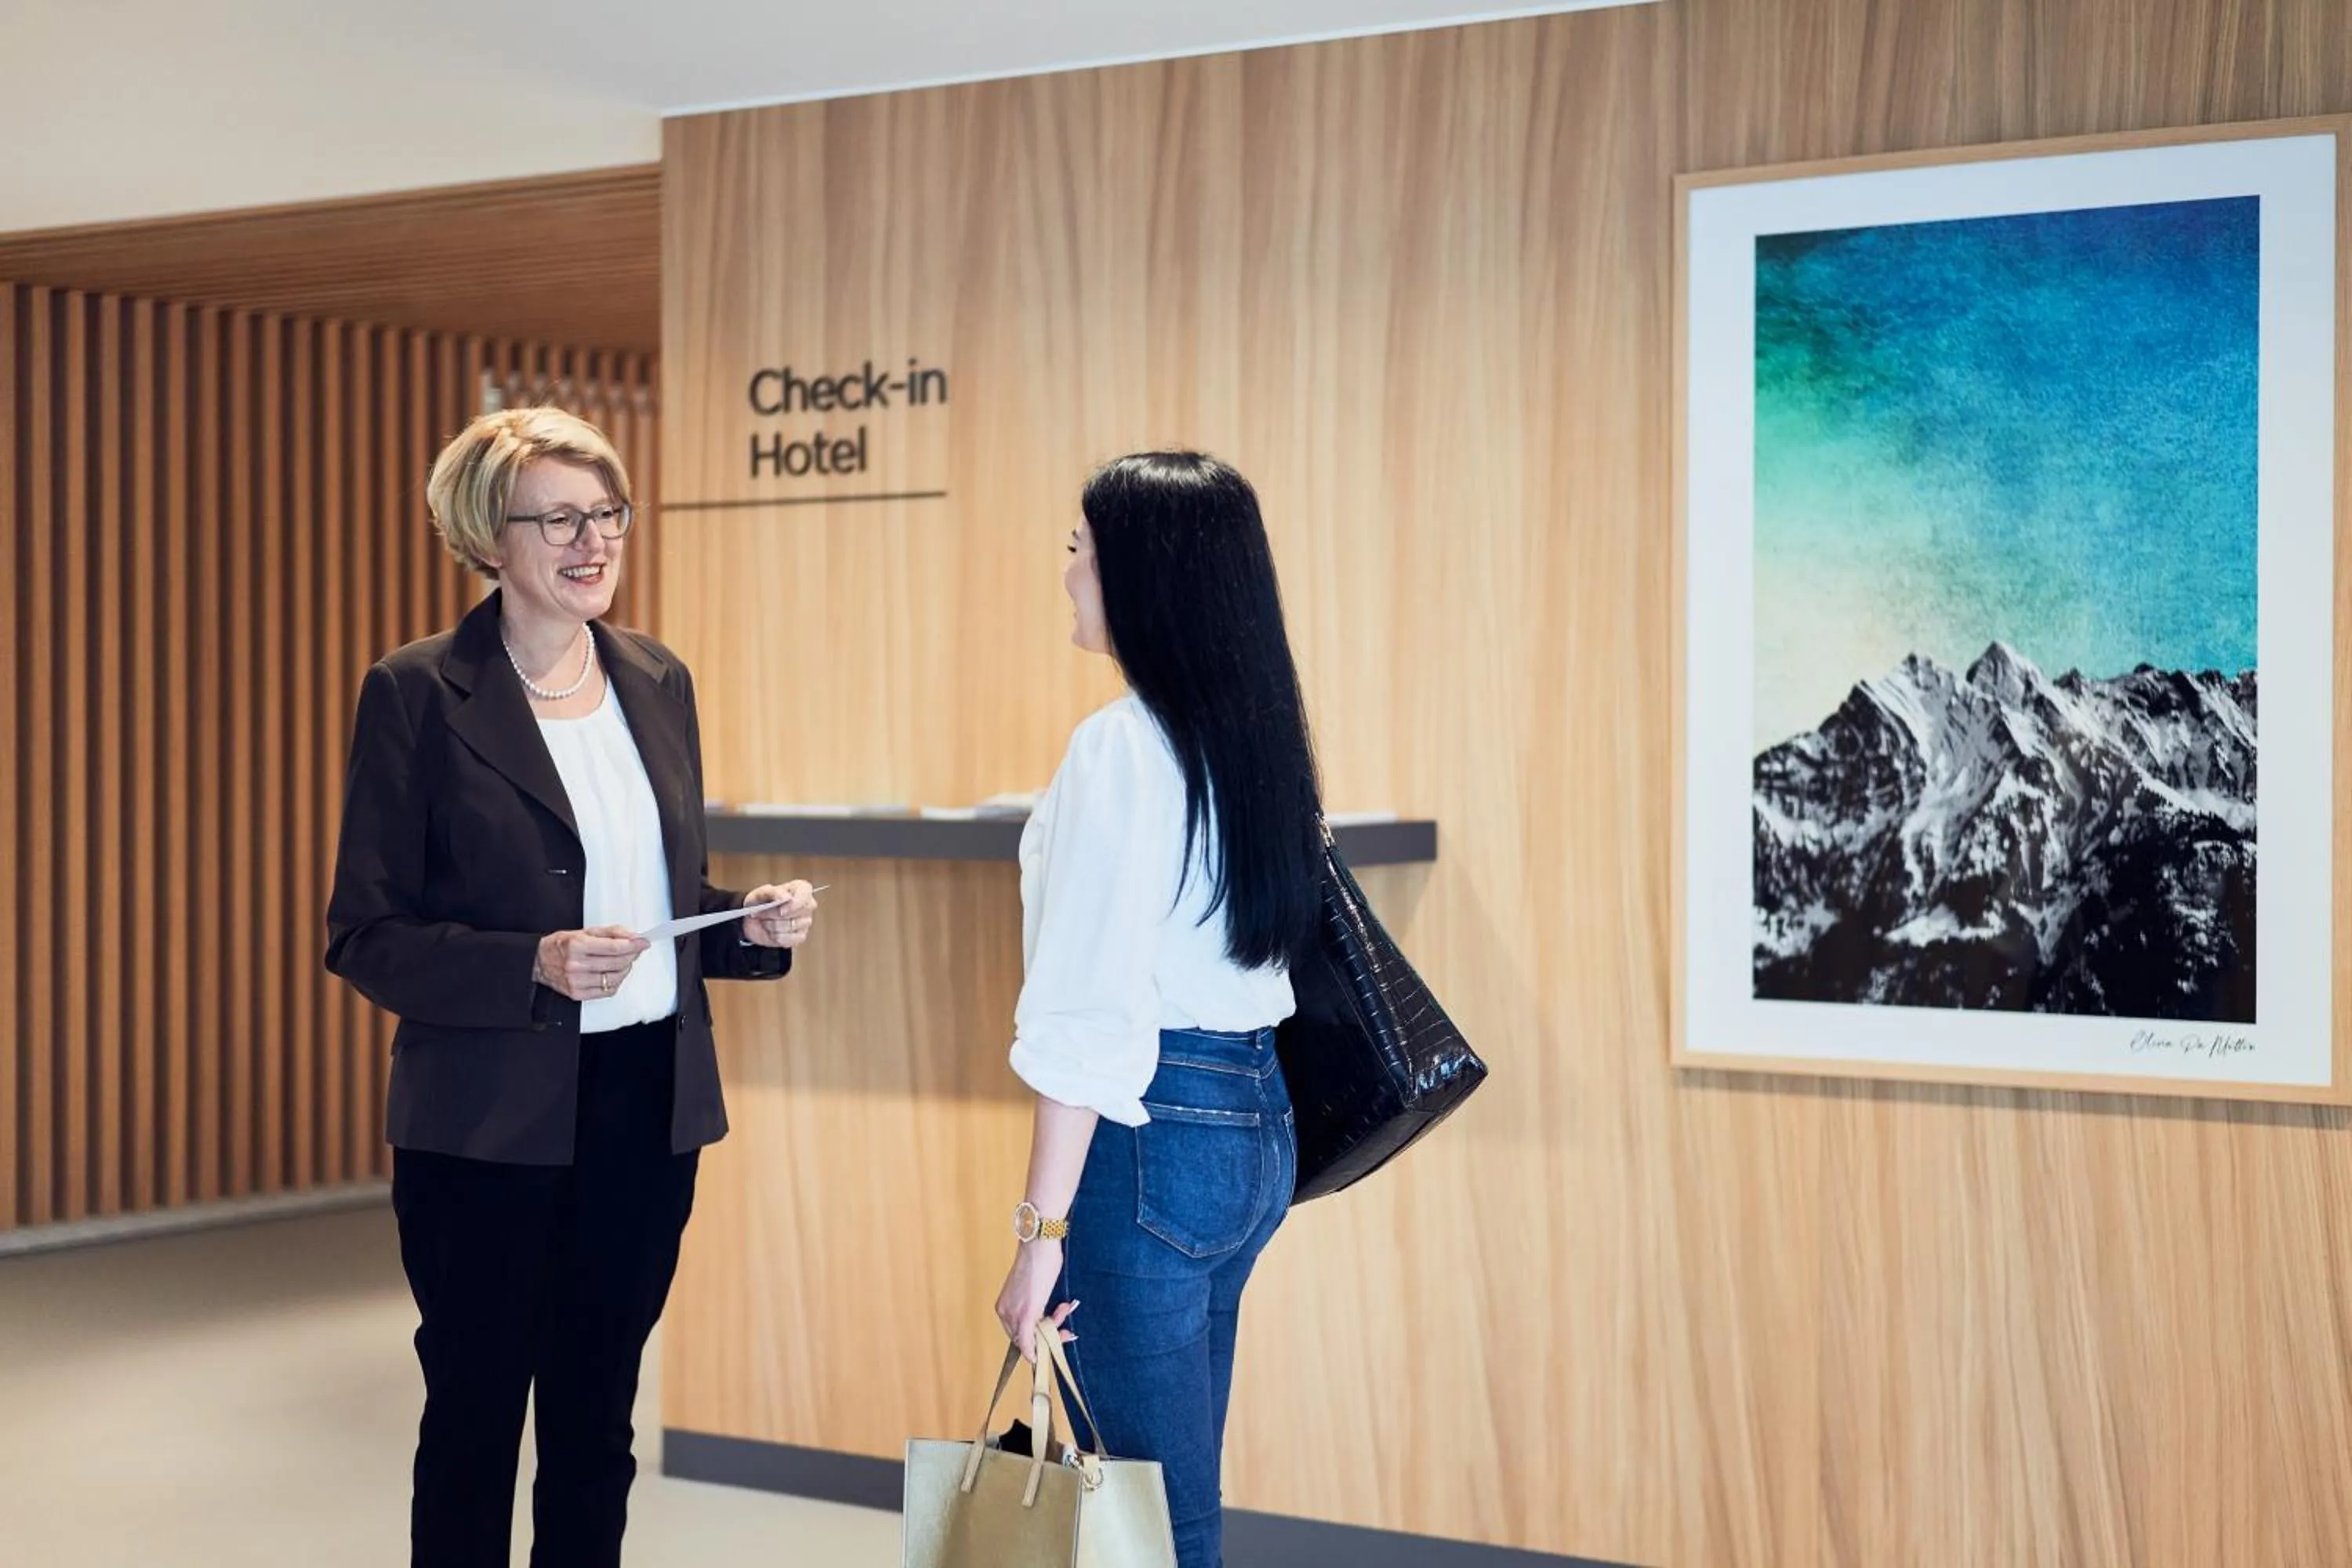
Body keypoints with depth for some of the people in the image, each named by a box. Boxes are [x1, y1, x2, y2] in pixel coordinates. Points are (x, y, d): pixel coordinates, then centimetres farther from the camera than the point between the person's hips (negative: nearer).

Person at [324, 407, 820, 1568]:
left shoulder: (658, 682, 9)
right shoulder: (418, 696, -8)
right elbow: (365, 935, -9)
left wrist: (754, 925, -3)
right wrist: (535, 965, -23)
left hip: (649, 1106, 5)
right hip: (491, 1121, -5)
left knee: (596, 1425, 14)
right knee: (474, 1424, 7)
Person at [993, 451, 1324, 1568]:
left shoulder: (1123, 745, -15)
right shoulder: (1254, 735, 9)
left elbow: (1091, 1013, -20)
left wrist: (1040, 1233, -18)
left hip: (1151, 1135, -9)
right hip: (1254, 1125, 9)